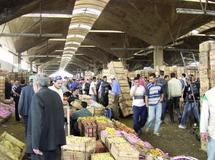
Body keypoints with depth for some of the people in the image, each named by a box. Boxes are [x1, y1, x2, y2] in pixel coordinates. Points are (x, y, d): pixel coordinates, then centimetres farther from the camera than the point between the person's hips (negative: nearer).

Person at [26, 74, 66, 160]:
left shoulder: (37, 96, -15)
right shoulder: (56, 95, 7)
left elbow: (37, 122, -21)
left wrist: (35, 145, -17)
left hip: (43, 142, -7)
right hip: (56, 140, 7)